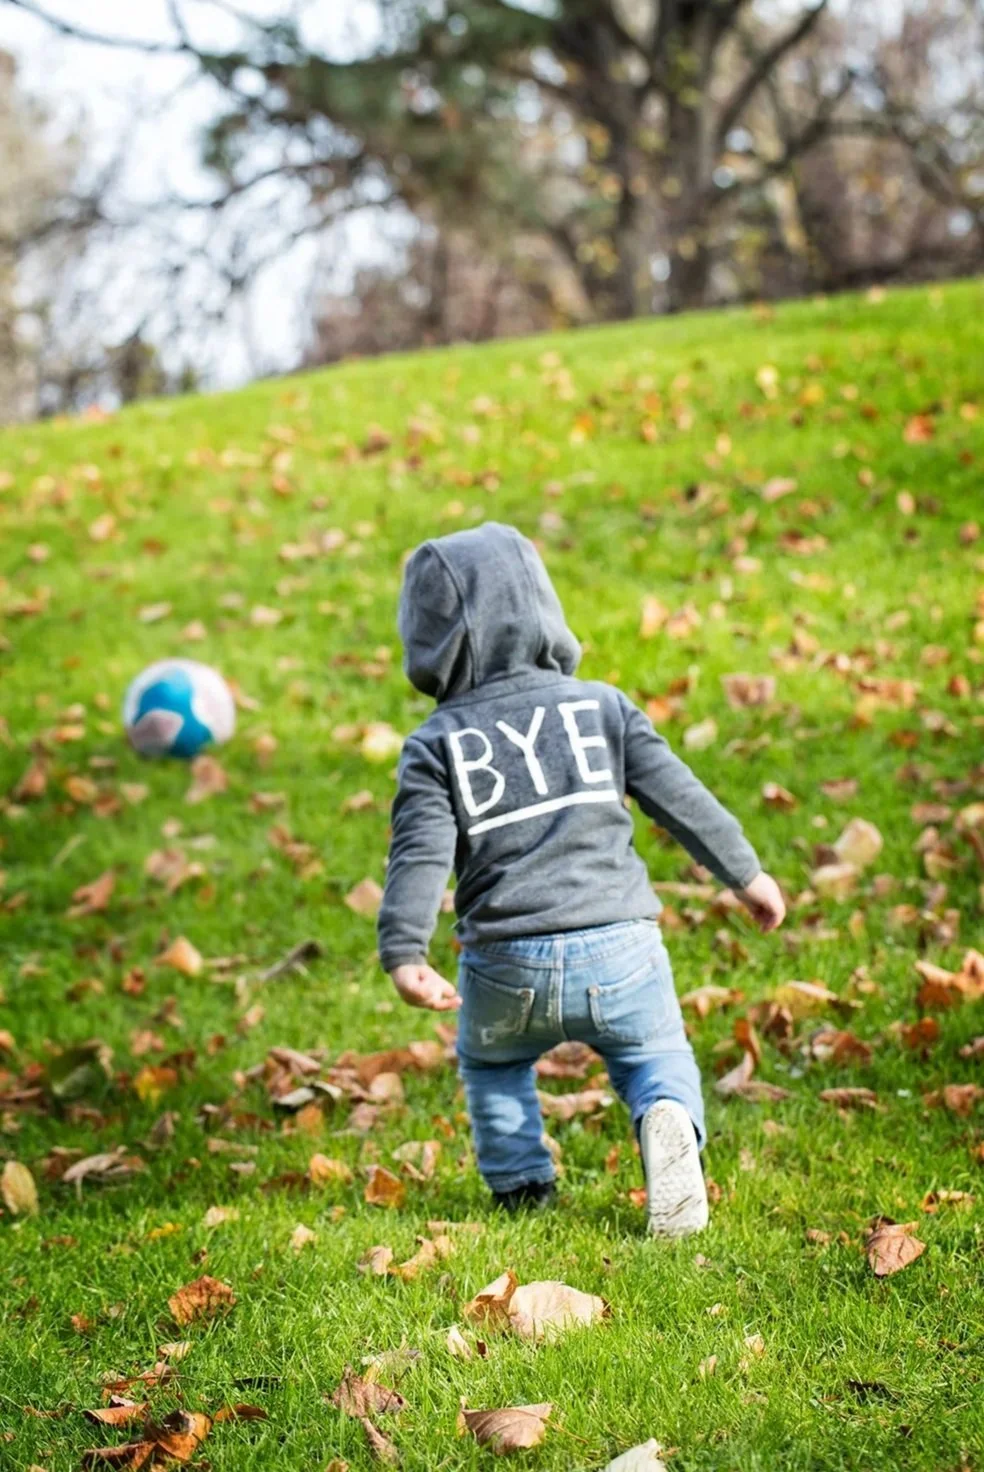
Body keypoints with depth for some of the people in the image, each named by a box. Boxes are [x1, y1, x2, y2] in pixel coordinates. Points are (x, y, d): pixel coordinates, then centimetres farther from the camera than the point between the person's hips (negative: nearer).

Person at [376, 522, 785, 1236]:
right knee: (657, 1055, 21)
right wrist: (745, 873, 17)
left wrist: (404, 955, -12)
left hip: (507, 964, 0)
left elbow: (420, 855, -8)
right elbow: (679, 795, 8)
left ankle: (522, 1187, 20)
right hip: (619, 949, 0)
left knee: (491, 1064, 30)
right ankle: (670, 1122, -10)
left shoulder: (436, 745, 3)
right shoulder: (602, 704, 6)